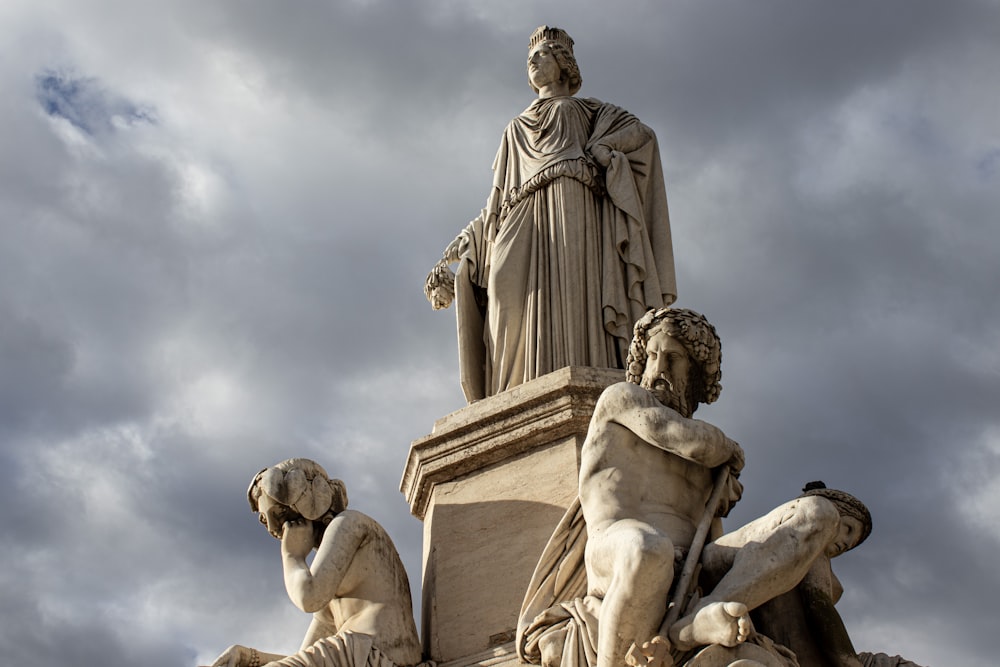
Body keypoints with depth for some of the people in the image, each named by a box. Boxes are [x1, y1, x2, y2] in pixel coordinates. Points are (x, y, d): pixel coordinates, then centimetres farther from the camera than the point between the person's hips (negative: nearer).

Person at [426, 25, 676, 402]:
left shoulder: (585, 110, 26)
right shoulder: (516, 129, 36)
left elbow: (639, 131, 9)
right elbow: (498, 199, 28)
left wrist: (595, 152, -6)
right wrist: (463, 242, 17)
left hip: (570, 205, -3)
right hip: (525, 221, 3)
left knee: (570, 297, -25)